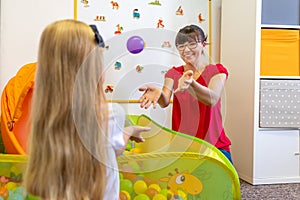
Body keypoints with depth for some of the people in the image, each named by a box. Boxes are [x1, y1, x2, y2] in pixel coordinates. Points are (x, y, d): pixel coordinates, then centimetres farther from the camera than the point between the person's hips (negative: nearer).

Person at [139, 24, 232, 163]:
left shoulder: (217, 71, 1)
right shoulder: (173, 73, 9)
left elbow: (212, 99, -19)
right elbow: (165, 102, -10)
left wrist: (191, 83, -38)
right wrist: (158, 92, -33)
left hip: (214, 146, -1)